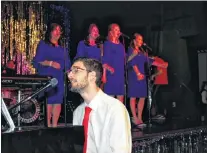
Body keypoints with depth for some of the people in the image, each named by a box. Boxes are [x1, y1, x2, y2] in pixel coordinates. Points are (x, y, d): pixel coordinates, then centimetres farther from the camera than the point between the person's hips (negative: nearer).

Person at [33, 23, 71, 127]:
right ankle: (48, 126, -6)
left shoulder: (61, 48, 20)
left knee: (58, 102, 1)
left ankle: (54, 125, 7)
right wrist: (50, 63, -15)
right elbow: (36, 62, -4)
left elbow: (67, 65, 17)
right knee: (48, 102, -10)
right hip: (47, 78, -5)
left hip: (59, 79, 5)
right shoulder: (43, 44, 6)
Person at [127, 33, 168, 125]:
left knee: (142, 97, 5)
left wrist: (161, 65, 18)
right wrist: (138, 73, -22)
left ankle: (139, 118, 11)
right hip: (134, 76, -7)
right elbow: (133, 62, -12)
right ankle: (135, 118, -3)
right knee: (133, 97, -5)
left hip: (142, 76, 7)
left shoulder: (142, 51, 19)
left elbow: (149, 60, 21)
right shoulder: (131, 50, -1)